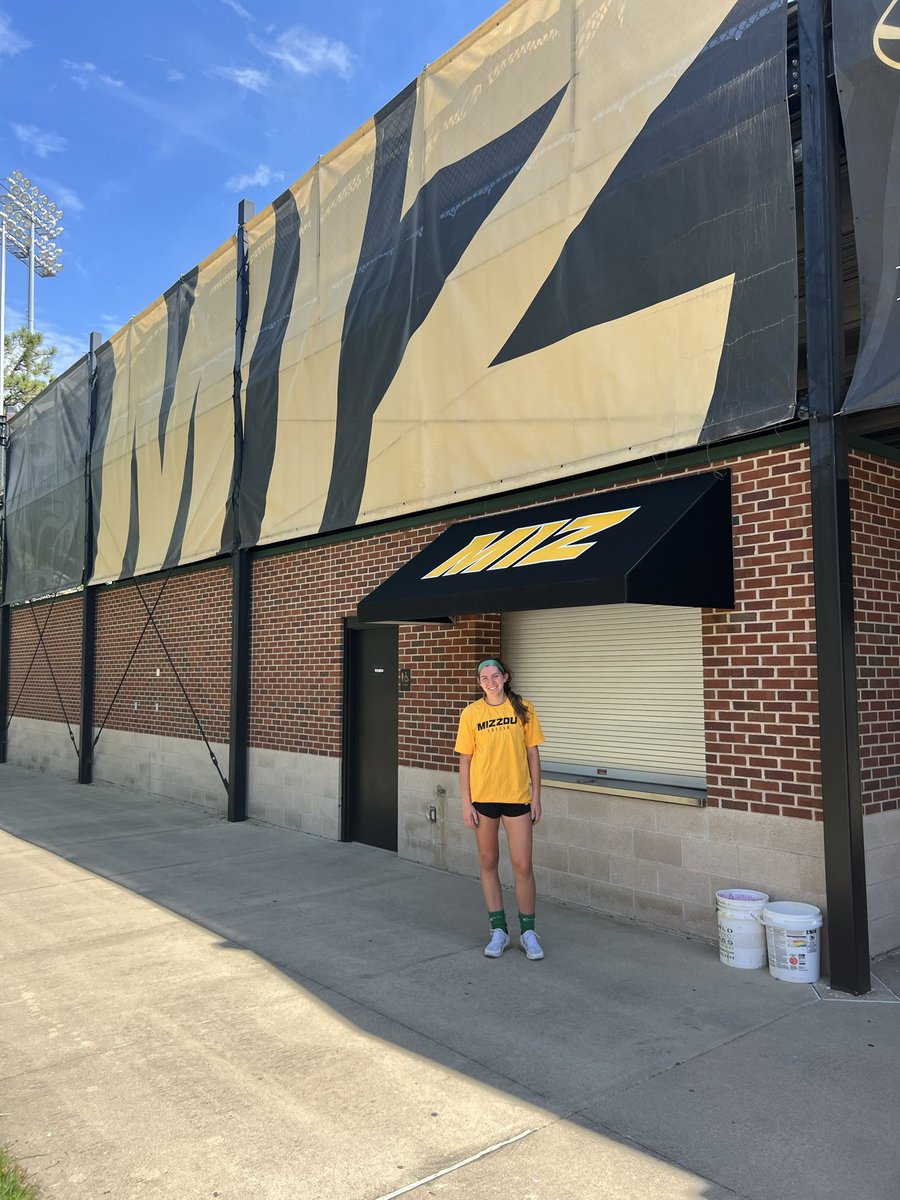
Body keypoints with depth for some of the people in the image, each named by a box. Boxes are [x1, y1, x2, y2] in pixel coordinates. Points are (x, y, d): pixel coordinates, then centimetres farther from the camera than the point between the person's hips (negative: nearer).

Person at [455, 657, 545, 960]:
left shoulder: (523, 709, -1)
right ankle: (498, 931, 23)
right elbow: (465, 760, 2)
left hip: (517, 796, -1)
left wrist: (536, 796, 0)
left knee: (523, 865, 1)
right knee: (488, 862, 10)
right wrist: (466, 802, -2)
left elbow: (532, 754, 3)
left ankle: (527, 932, 18)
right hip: (482, 797, 1)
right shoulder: (471, 714, -1)